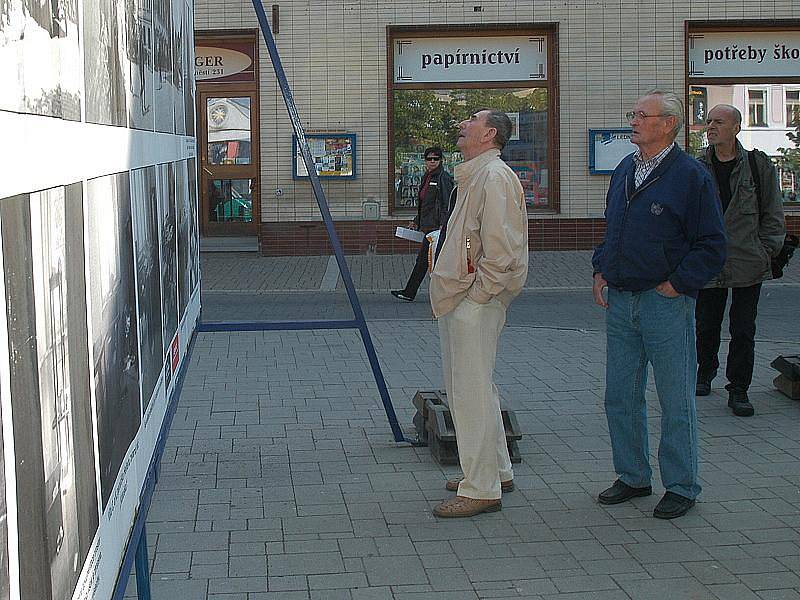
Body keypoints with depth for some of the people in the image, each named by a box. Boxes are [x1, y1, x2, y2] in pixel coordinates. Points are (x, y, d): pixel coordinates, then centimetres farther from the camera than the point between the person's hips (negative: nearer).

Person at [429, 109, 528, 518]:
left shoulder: (494, 176, -15)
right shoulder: (473, 176, 17)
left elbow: (501, 247, -23)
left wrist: (477, 294, -18)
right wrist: (453, 293, 18)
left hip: (475, 301, -11)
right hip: (458, 300, 11)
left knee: (471, 392, -7)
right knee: (464, 388, 18)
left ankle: (481, 490, -1)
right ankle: (495, 471, 30)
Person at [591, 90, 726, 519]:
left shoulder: (690, 175, -9)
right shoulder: (625, 170, 12)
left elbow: (712, 246, -9)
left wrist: (675, 285, -12)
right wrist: (600, 272, 11)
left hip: (665, 303, -7)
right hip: (619, 302, 7)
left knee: (676, 402, 3)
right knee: (620, 397, 12)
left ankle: (681, 487, 15)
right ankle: (633, 477, 26)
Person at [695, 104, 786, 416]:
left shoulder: (759, 166, 0)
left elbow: (773, 214, 6)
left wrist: (766, 250, -1)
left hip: (748, 264, -1)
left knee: (743, 330, 1)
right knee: (706, 326, 11)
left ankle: (738, 390, 10)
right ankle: (705, 373, 35)